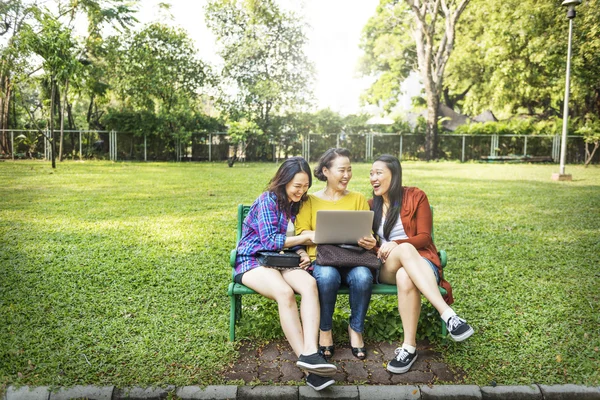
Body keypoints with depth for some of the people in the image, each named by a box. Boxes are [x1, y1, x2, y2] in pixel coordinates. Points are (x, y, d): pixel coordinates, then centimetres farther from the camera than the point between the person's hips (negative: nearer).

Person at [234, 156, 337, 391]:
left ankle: (310, 352, -41)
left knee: (310, 284, -30)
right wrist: (307, 237, -16)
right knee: (285, 293, -37)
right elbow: (269, 240, -17)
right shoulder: (268, 200, -9)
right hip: (253, 261, -6)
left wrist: (302, 254, -6)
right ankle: (309, 367, -35)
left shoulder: (297, 203, 12)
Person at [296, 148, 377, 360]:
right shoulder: (311, 200, 10)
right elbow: (301, 233, -2)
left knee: (363, 276, -32)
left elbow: (368, 233, 8)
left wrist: (370, 242, -16)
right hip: (321, 258, -1)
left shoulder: (358, 199, 15)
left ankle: (356, 328, -6)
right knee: (327, 276, -36)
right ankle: (325, 330, -11)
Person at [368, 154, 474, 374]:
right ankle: (448, 314, -45)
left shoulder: (415, 196, 2)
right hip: (386, 267, 2)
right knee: (404, 249, -37)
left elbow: (424, 237, -5)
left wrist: (395, 244, -22)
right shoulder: (371, 205, 14)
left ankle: (409, 346, -38)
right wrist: (381, 247, -13)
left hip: (420, 261, -1)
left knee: (405, 277, -41)